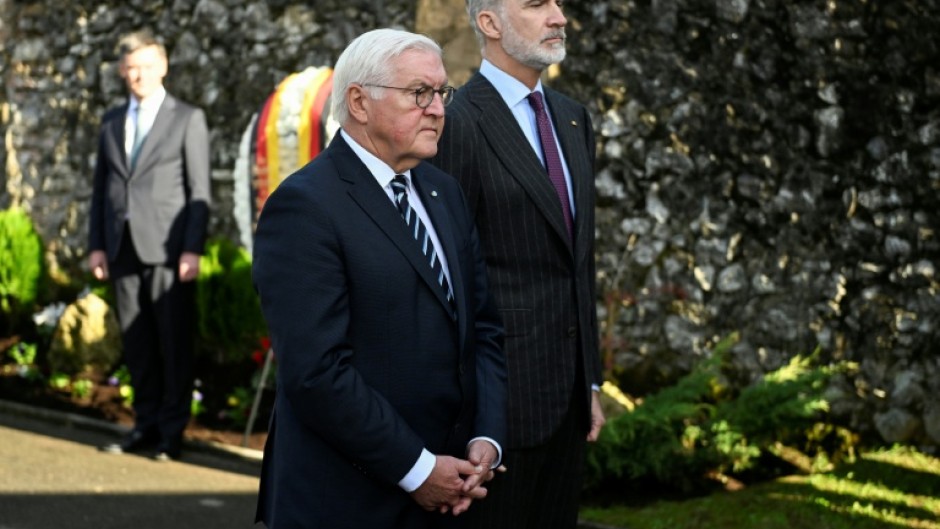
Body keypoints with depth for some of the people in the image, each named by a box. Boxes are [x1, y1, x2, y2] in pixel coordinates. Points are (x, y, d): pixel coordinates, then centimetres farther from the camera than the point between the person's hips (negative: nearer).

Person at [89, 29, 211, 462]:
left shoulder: (188, 119, 3)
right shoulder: (112, 121, 16)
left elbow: (199, 190, -2)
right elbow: (101, 187, 16)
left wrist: (192, 249, -10)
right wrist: (96, 245, 8)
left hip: (167, 248, -4)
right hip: (123, 248, 4)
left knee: (174, 343, -3)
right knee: (137, 344, 6)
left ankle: (172, 430, 3)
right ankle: (146, 424, 13)